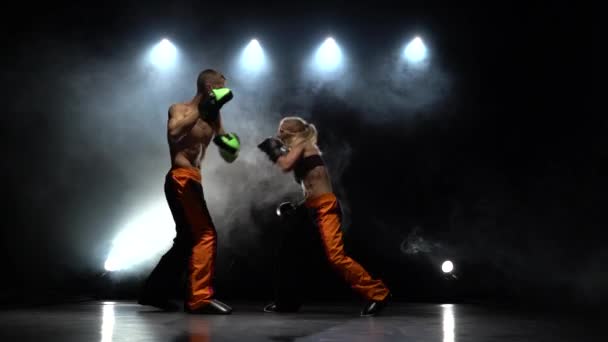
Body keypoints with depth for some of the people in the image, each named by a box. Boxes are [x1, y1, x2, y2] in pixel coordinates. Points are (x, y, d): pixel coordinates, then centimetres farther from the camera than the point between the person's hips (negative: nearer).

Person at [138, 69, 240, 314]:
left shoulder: (213, 117, 15)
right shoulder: (179, 109, -5)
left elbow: (230, 156, 17)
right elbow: (174, 131, -29)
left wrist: (228, 142, -6)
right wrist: (201, 109, -23)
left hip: (192, 181, 9)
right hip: (181, 180, -9)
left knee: (188, 240, 15)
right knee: (206, 234, -16)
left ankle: (153, 292, 25)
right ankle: (200, 298, -15)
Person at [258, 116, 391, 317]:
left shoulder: (303, 145, -1)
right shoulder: (299, 153, 21)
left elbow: (285, 166, -18)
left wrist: (274, 151, 0)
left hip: (325, 207, -9)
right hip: (311, 208, 9)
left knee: (336, 256, -17)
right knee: (288, 252, 11)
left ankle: (377, 294, -11)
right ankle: (287, 301, 19)